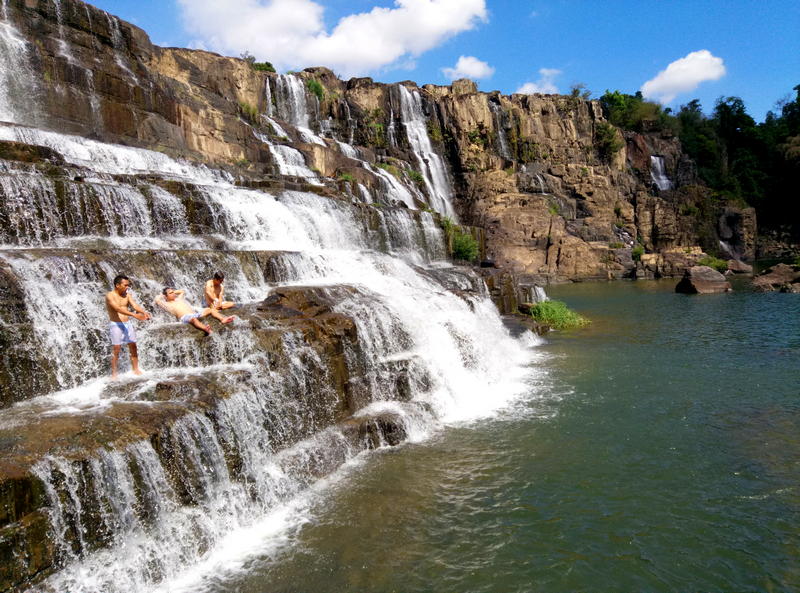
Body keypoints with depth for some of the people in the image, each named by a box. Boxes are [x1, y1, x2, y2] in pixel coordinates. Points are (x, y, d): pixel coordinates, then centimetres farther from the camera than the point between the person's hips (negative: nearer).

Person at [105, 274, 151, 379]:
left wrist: (144, 312, -31)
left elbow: (135, 305, -8)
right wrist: (134, 315, -38)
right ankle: (114, 373, 4)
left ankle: (136, 370, 16)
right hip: (115, 324, -5)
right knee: (116, 349, -4)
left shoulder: (127, 295, 5)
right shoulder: (110, 295, -13)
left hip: (127, 323, 5)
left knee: (133, 347, 6)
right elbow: (118, 309, -26)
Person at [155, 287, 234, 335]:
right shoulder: (168, 304, 12)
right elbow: (157, 300, -1)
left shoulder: (178, 299, 34)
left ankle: (223, 319, -29)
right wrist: (162, 295, 17)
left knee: (210, 309, -6)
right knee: (193, 319, -43)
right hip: (186, 317, -9)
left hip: (195, 314, 9)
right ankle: (206, 329, -72)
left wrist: (174, 291, 40)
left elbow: (182, 291, 52)